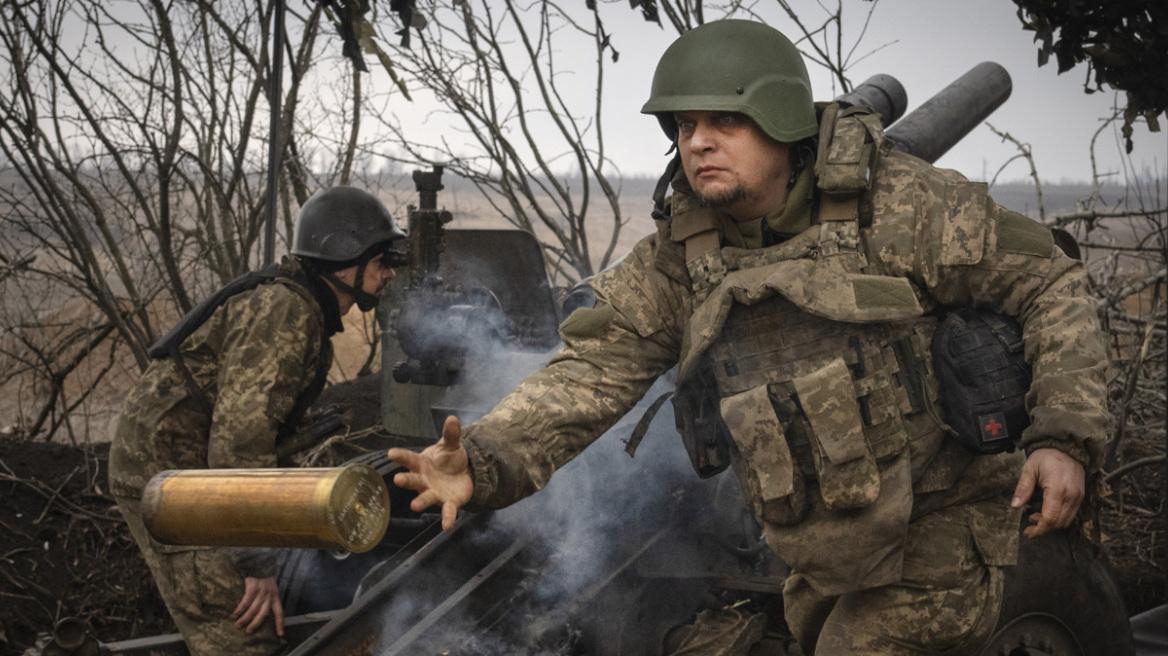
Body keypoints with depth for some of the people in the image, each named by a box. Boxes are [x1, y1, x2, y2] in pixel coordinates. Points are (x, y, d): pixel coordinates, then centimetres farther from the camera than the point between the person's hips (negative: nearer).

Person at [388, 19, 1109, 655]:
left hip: (933, 544, -5)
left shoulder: (900, 205, -16)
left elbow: (1049, 282, -11)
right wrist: (484, 461, -28)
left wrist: (1065, 437, -22)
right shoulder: (677, 258, -4)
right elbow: (595, 367, -11)